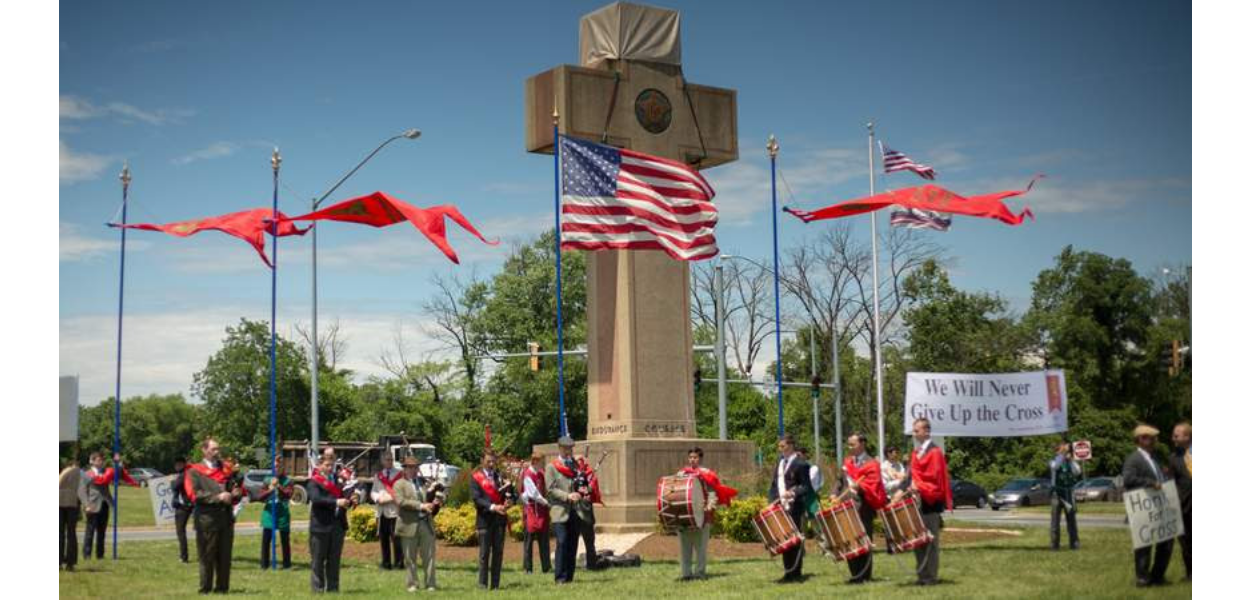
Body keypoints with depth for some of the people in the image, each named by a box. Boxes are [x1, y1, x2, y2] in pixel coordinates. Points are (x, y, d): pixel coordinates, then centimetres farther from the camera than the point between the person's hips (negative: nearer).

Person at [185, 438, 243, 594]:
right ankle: (205, 589, 6)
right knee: (206, 556, -1)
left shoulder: (226, 469, 18)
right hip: (206, 518, -4)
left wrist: (235, 494, -5)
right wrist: (217, 497, -15)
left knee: (225, 557, 6)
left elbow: (236, 488, 20)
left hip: (226, 517, 4)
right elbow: (194, 494, -8)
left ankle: (222, 587, 14)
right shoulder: (194, 471, 4)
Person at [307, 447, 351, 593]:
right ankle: (317, 588, 9)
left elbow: (346, 496, 13)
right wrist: (336, 502, -29)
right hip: (320, 526, -5)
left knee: (334, 560, 10)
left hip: (338, 525, 5)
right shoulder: (314, 482, -4)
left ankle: (333, 588, 16)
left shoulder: (339, 480, 14)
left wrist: (349, 500, -12)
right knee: (318, 559, 3)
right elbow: (315, 499, -20)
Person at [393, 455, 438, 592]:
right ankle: (411, 584, 13)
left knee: (429, 556, 2)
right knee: (410, 558, 4)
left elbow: (432, 498, 19)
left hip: (426, 524, 4)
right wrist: (420, 505, -21)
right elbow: (401, 501, -15)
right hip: (409, 526, -4)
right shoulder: (399, 484, 1)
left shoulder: (423, 482, 15)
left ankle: (430, 584, 8)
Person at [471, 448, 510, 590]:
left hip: (500, 519, 4)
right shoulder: (476, 478, 1)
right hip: (485, 519, -4)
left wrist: (507, 503, -8)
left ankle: (495, 584, 8)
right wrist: (493, 507, -22)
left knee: (498, 552, 4)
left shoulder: (500, 476, 14)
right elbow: (477, 498, -8)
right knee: (484, 553, -2)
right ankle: (482, 584, 4)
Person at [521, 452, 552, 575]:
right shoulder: (527, 475, -11)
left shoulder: (541, 475, 12)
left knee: (544, 539, 6)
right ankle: (528, 568, 3)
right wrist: (547, 503, -12)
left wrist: (548, 504, 2)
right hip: (531, 510, -7)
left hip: (542, 510, 7)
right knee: (529, 539, -1)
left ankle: (546, 566, 10)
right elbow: (533, 493, -16)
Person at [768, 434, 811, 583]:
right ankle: (788, 573, 15)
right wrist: (773, 500, 6)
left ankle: (795, 573, 2)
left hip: (795, 508, -7)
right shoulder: (779, 463, 16)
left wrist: (793, 493, -25)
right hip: (781, 508, 7)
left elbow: (806, 487, -10)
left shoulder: (800, 464, -6)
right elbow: (774, 484, 19)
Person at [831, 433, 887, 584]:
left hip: (863, 508, -6)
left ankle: (865, 575, 4)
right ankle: (855, 574, 13)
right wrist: (836, 495, 3)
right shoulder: (848, 462, 17)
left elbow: (870, 484, -13)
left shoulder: (871, 464, -1)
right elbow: (842, 481, 18)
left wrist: (857, 487, -29)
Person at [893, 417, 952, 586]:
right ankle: (922, 575, 14)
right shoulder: (915, 452, 15)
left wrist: (918, 487, -23)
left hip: (930, 502, -8)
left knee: (929, 540, -4)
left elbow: (934, 477, -15)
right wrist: (901, 492, 4)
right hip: (916, 501, 8)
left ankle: (931, 576, -1)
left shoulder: (934, 452, -8)